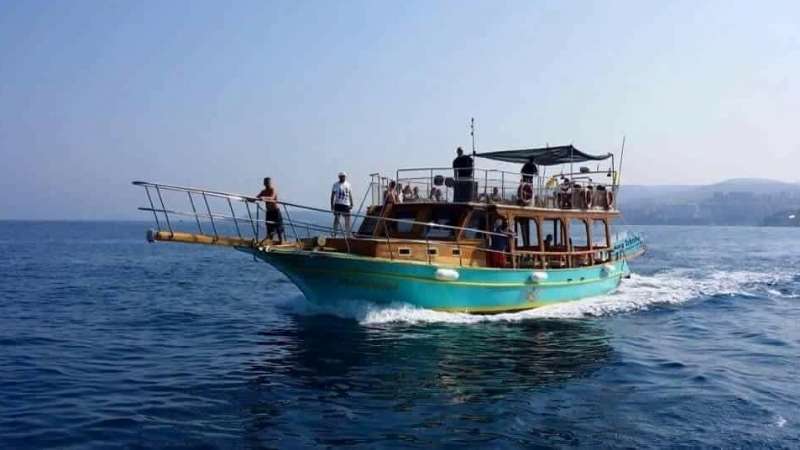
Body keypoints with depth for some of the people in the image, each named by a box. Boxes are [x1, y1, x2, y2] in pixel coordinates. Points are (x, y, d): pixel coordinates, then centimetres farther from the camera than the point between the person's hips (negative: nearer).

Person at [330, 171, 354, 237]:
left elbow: (350, 195, 16)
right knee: (336, 218, -5)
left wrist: (351, 204, 8)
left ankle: (347, 234, 11)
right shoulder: (335, 185, 2)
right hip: (338, 204, -3)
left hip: (346, 204, 3)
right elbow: (332, 195, 1)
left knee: (347, 219, 3)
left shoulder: (348, 184, 12)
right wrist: (332, 205, -7)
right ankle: (334, 233, -2)